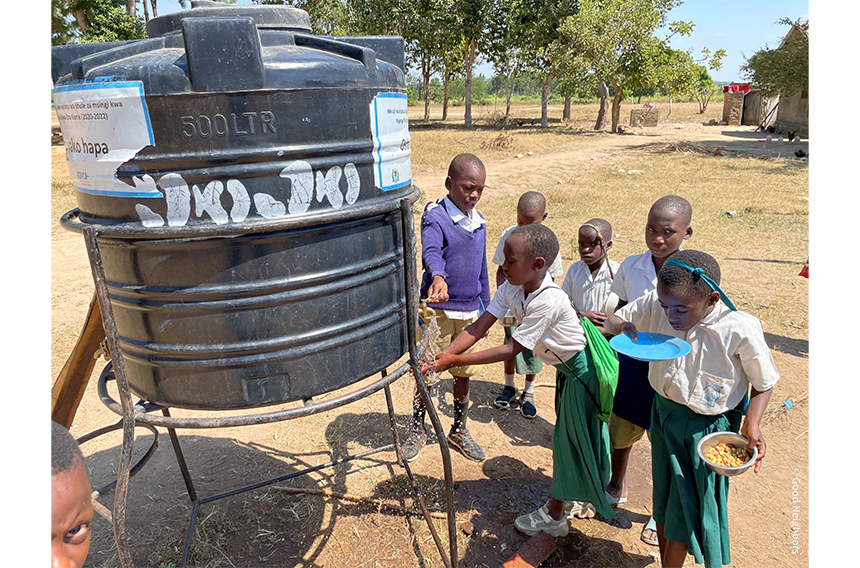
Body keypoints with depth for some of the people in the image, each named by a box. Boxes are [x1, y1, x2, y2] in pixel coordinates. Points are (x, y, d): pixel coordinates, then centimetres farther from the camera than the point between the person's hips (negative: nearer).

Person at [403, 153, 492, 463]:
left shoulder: (478, 222, 8)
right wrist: (438, 277, -53)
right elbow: (431, 251, -33)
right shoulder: (435, 217, -13)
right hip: (438, 309, -5)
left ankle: (459, 431, 35)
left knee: (464, 373, 15)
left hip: (469, 311, 6)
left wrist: (486, 307, 18)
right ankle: (417, 430, 28)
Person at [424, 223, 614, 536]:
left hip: (583, 367, -8)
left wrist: (456, 360, -31)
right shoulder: (511, 288, -13)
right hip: (565, 365, 8)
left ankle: (554, 515, 21)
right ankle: (573, 498, 43)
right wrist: (441, 356, -29)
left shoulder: (547, 300, -37)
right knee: (568, 434, 22)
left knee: (574, 437, 5)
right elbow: (478, 327, -16)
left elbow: (512, 349, -32)